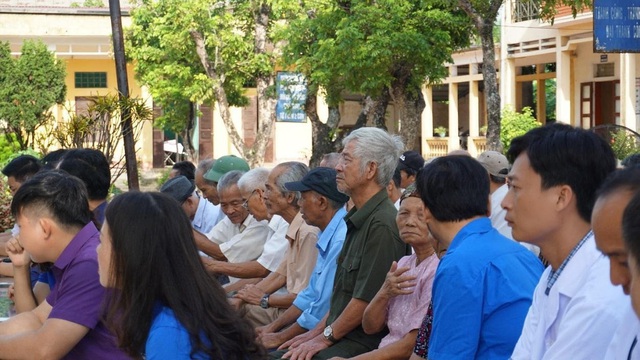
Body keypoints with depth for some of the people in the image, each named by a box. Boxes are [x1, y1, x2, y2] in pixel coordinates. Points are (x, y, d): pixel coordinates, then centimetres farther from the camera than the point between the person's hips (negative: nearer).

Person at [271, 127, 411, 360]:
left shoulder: (382, 225, -18)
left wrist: (326, 337, -10)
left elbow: (366, 298, -19)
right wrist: (318, 331, 14)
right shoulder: (359, 220, 16)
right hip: (341, 336, 10)